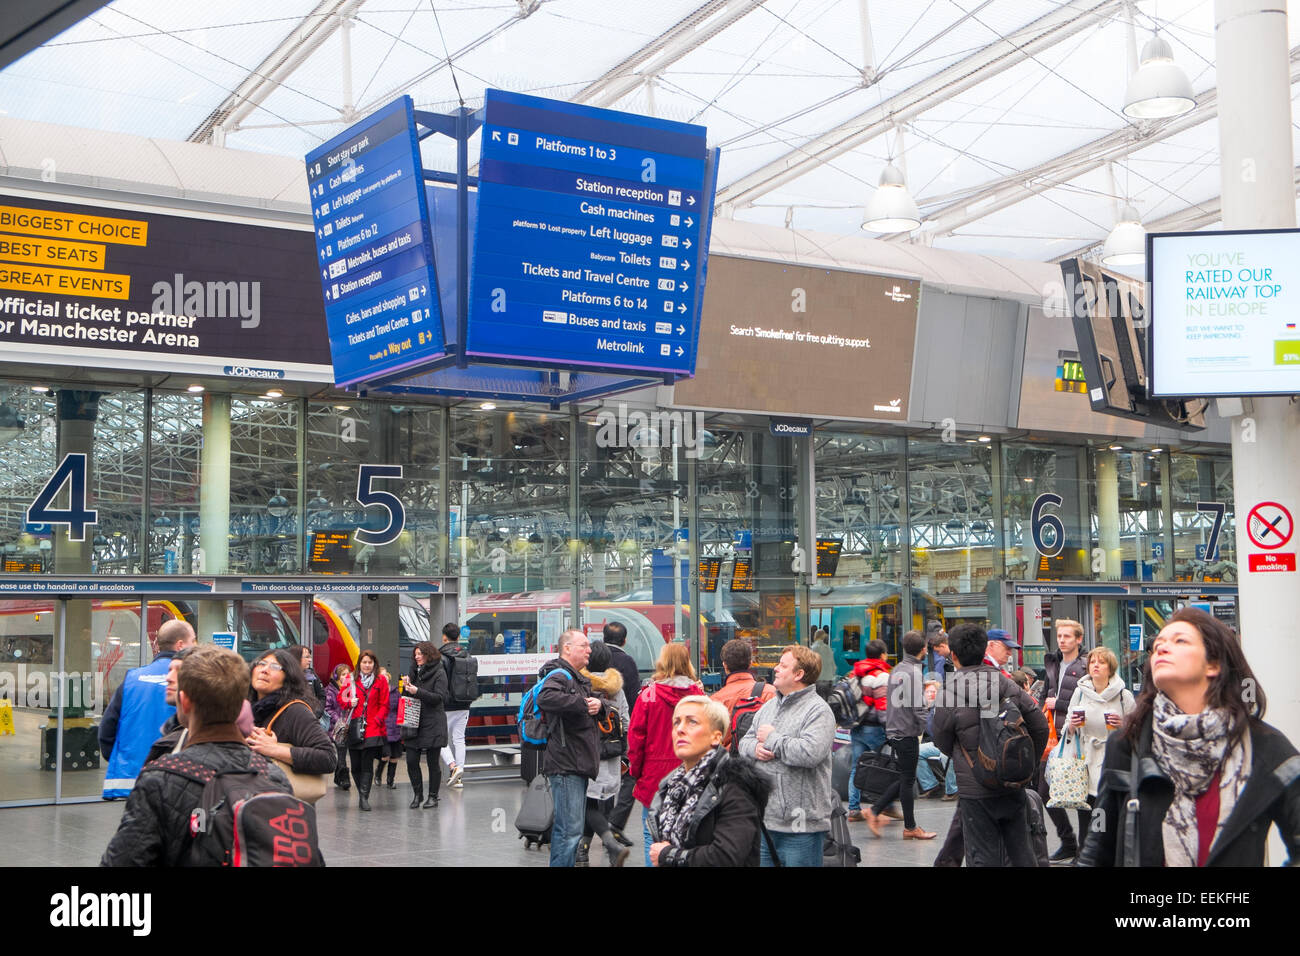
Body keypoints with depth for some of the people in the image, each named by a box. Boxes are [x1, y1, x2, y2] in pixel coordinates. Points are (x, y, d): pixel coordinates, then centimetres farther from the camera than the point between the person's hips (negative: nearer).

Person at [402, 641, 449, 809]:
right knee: (411, 761, 2)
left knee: (432, 762, 1)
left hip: (432, 725, -6)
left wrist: (418, 692, -23)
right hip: (414, 724, 6)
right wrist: (406, 688, -3)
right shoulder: (415, 671, 13)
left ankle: (433, 797, 12)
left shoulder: (439, 673, -5)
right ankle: (417, 794, 17)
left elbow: (439, 697, -15)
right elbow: (406, 696, 19)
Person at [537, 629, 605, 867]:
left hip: (578, 765, 11)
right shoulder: (559, 675, -13)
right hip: (566, 765, -11)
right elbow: (545, 698, -33)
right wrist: (584, 704, -24)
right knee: (570, 830, -13)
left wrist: (599, 704, -2)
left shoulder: (576, 678, 22)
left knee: (566, 827, 18)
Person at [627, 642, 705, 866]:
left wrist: (636, 770, 9)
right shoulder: (698, 693, -2)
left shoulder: (648, 694, -7)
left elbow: (636, 737, -4)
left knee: (652, 837, 5)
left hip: (655, 777, -2)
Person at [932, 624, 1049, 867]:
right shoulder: (1006, 683, -1)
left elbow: (942, 742, -2)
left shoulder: (950, 692, -13)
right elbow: (1040, 724, 2)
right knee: (1021, 851, 16)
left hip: (976, 790, -4)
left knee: (984, 856, 3)